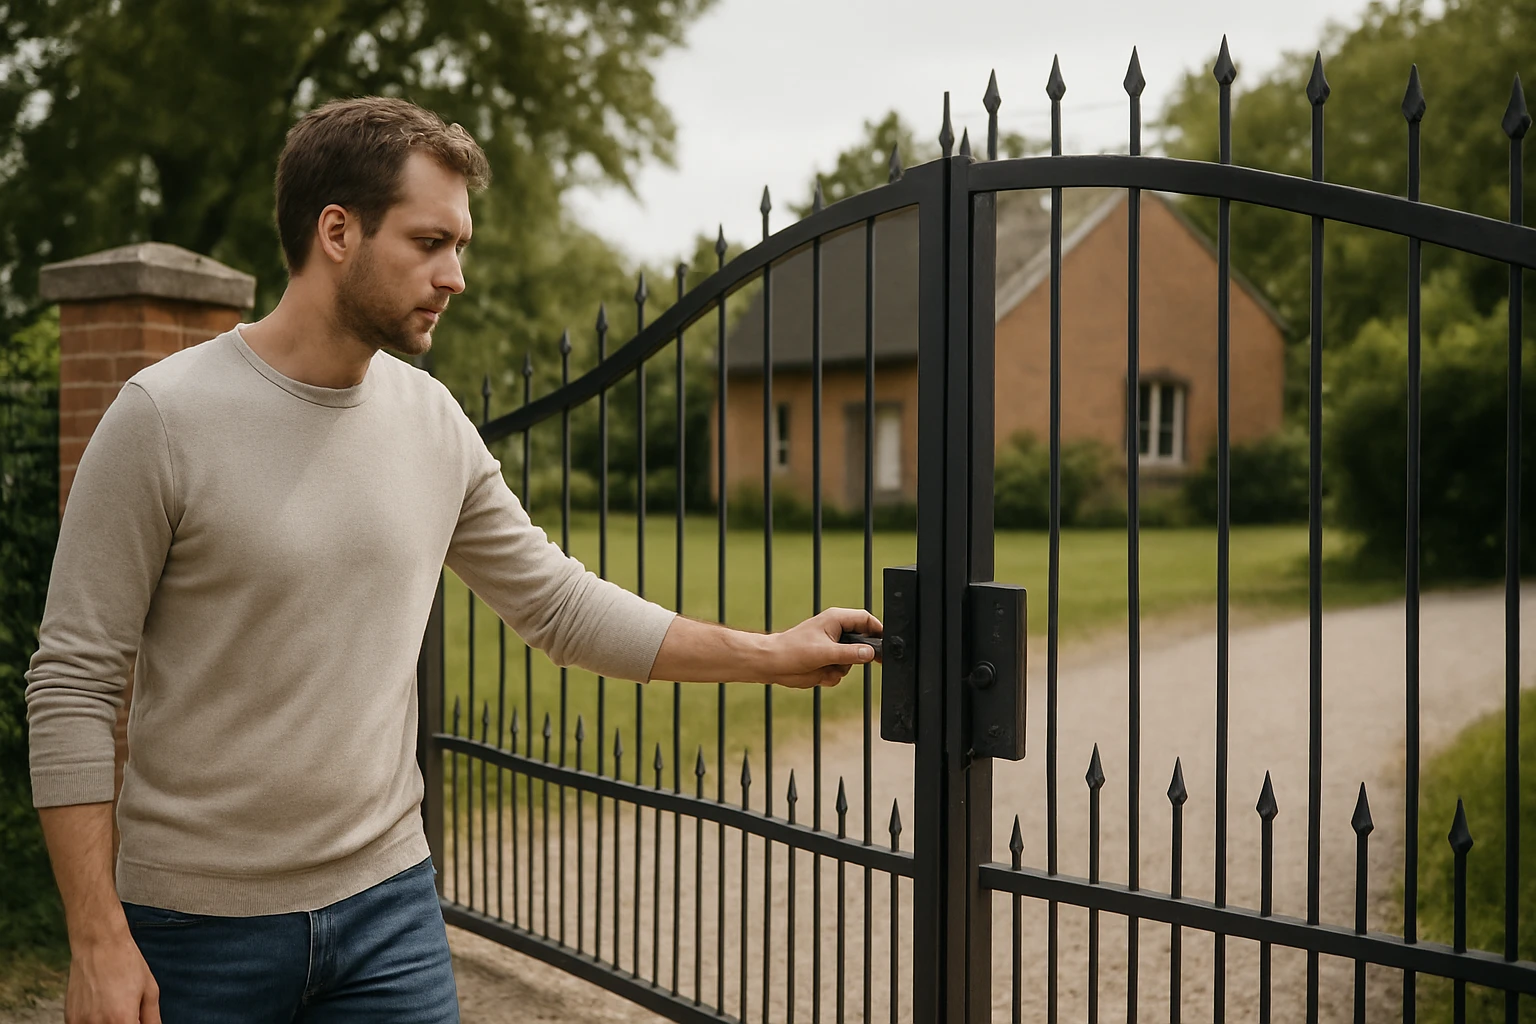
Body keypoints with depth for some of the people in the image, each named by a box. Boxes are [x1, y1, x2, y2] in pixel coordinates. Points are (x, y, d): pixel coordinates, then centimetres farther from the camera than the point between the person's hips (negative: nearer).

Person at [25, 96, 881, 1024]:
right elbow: (75, 682, -11)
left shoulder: (435, 422, 1)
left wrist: (770, 655, 8)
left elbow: (559, 604, 9)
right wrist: (98, 940, -13)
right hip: (199, 925, -3)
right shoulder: (165, 416, -13)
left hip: (388, 905, 4)